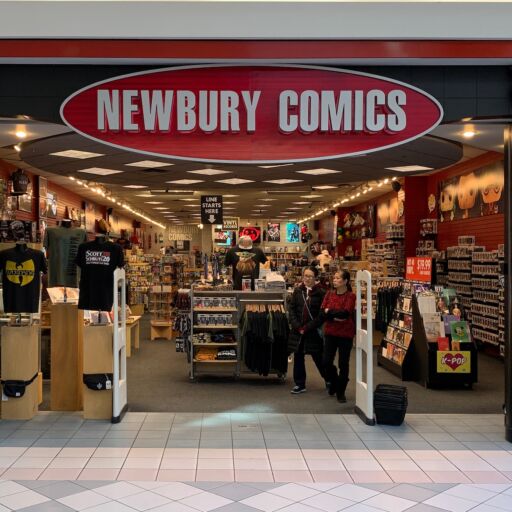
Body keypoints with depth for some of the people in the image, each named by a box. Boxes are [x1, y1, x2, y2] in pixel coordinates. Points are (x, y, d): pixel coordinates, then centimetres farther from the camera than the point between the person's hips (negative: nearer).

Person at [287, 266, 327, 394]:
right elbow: (291, 308, 3)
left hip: (313, 331, -4)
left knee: (318, 358, 6)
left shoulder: (321, 293, -8)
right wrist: (297, 326, -8)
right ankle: (300, 384, 20)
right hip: (298, 330, 4)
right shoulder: (298, 290, 4)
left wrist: (307, 327, -13)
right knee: (298, 357, 9)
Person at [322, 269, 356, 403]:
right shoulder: (329, 294, 4)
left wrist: (329, 311, -11)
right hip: (330, 332, 4)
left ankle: (341, 392, 20)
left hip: (346, 333, -4)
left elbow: (345, 313, -21)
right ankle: (334, 382, 31)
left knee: (343, 363, 5)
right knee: (326, 362, 2)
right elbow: (323, 313, -4)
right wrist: (335, 316, -19)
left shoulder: (351, 296, -9)